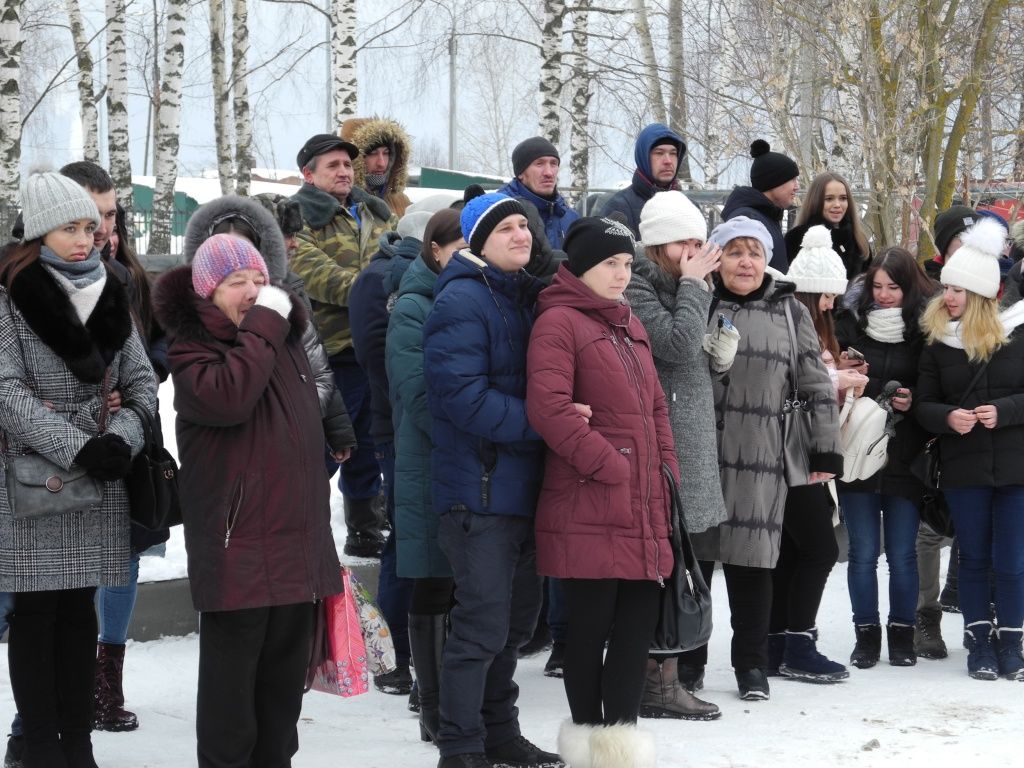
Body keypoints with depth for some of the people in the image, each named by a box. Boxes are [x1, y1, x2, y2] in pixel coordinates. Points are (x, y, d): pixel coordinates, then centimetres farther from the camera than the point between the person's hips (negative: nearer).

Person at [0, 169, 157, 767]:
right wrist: (76, 449, -20)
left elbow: (143, 381, 10)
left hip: (100, 481, 4)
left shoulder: (110, 297, 10)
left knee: (80, 610, 8)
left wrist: (123, 439, -9)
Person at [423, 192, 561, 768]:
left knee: (517, 617, 16)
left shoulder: (527, 297, 15)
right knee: (483, 625, -6)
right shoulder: (462, 302, -13)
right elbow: (463, 397, -22)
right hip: (479, 489, -9)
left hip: (523, 487, 9)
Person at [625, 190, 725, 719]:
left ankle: (665, 671, 18)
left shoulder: (678, 291, 19)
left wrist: (718, 356, 5)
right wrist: (694, 285, -12)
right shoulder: (636, 289, -9)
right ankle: (661, 682, -6)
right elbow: (677, 344, -22)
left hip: (690, 443, 9)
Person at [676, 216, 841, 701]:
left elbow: (817, 385, 7)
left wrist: (826, 451, 4)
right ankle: (687, 661, 16)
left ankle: (751, 664, 16)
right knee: (693, 554, 5)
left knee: (751, 560, 4)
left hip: (760, 458, 1)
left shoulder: (789, 311, 8)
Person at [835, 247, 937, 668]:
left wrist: (914, 401, -12)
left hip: (905, 457, -1)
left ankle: (902, 633, 18)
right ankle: (866, 633, 15)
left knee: (902, 553, 5)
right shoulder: (851, 323, 2)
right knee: (863, 552, 5)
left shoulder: (925, 330, -2)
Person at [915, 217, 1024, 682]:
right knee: (974, 558, 9)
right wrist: (948, 417, -15)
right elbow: (924, 404, 4)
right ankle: (979, 643, 19)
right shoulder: (938, 340, 2)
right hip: (963, 469, 2)